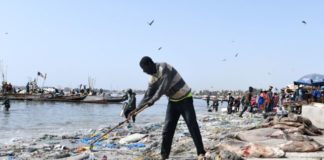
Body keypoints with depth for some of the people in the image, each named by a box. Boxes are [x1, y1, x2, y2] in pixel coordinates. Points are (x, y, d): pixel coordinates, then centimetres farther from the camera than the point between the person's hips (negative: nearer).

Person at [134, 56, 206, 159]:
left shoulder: (164, 67, -23)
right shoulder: (153, 78, 1)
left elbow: (164, 86, -36)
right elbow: (148, 95, 2)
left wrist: (153, 99, -45)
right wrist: (137, 108, -7)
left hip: (185, 99, -7)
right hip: (173, 101, 7)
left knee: (193, 126, -7)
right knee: (167, 129, 1)